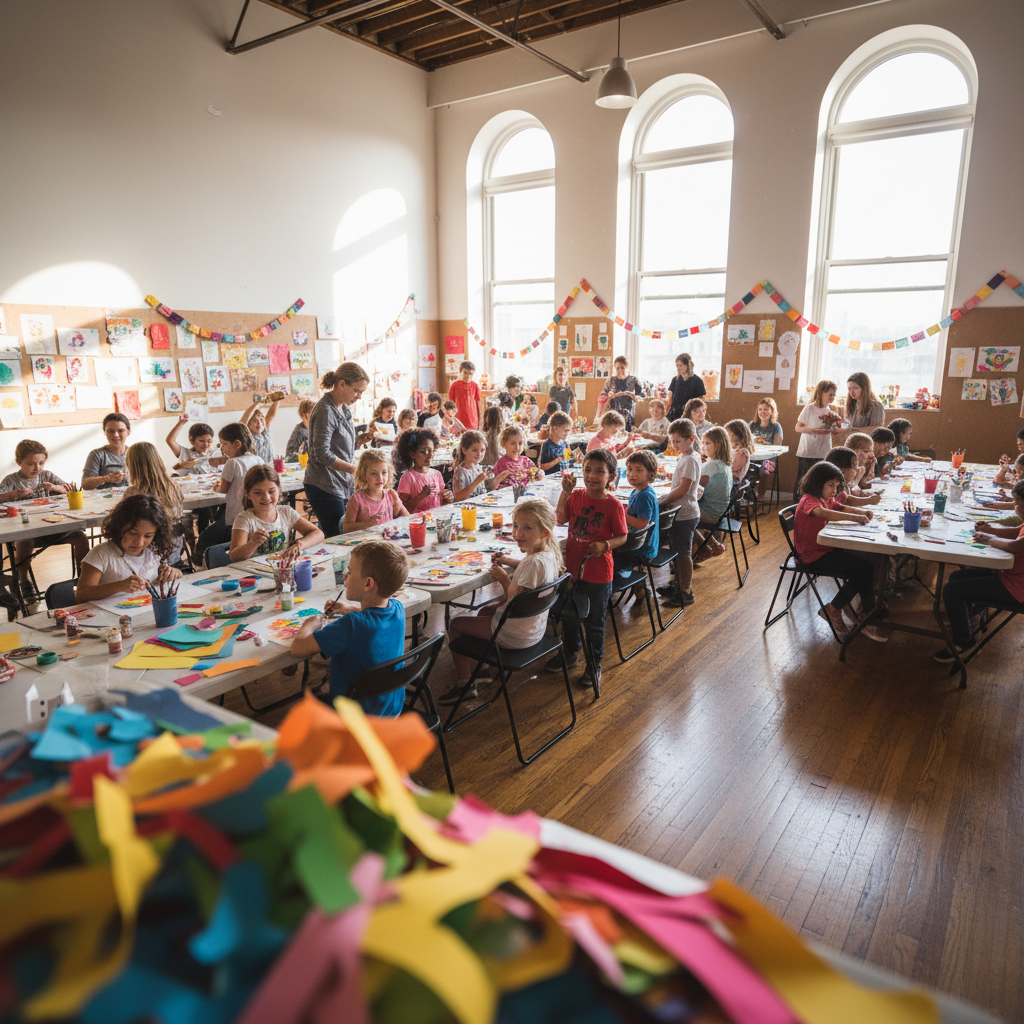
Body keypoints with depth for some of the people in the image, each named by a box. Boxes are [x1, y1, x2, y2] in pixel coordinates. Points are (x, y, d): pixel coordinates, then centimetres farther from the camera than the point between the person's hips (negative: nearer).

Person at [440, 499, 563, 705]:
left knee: (455, 624, 6)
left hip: (516, 635, -10)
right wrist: (508, 561, 6)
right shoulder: (550, 553, -3)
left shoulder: (534, 562, -32)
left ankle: (464, 684, 16)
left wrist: (504, 578, -14)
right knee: (482, 611, 34)